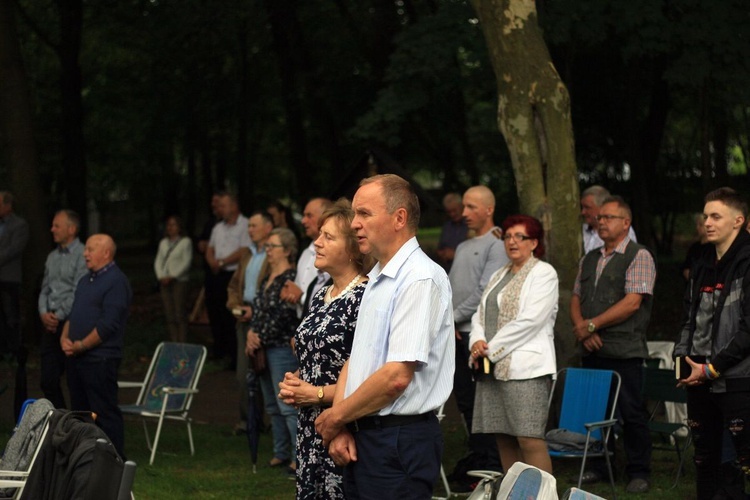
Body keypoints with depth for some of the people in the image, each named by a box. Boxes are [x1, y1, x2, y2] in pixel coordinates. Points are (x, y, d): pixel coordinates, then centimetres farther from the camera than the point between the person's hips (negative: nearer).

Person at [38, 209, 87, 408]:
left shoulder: (82, 255, -8)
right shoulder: (52, 257, 16)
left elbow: (78, 293, -13)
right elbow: (44, 289, 16)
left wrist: (58, 316, -12)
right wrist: (44, 313, -1)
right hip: (50, 325, 7)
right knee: (48, 380, 6)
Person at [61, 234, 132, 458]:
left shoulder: (116, 282, -12)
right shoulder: (86, 280, 18)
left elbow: (108, 325, -18)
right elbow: (73, 315, 21)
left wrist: (80, 345, -15)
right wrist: (64, 338, 2)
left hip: (100, 360, -9)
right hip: (76, 357, 9)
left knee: (105, 413, -6)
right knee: (80, 412, 12)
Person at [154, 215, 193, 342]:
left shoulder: (185, 242, 0)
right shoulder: (163, 243, 17)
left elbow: (186, 262, -7)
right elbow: (158, 261, 14)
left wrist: (172, 276, -12)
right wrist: (161, 276, -3)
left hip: (179, 281, -5)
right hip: (164, 282, 5)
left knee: (180, 314, -9)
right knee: (169, 315, 2)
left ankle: (182, 344, -8)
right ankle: (173, 343, 4)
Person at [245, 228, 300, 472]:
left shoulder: (290, 278, -13)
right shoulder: (267, 278, 14)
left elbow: (283, 315, -17)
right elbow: (258, 309, 17)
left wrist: (261, 339, -13)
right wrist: (252, 333, 0)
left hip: (282, 348, -9)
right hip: (264, 350, 9)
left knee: (286, 404, -10)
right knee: (272, 405, 13)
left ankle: (299, 456, -8)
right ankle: (281, 452, 21)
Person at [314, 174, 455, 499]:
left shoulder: (420, 280, -14)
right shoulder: (376, 278, 16)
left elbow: (396, 376, -21)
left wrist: (336, 417, -10)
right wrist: (340, 428, 1)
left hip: (399, 441, -8)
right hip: (361, 439, 9)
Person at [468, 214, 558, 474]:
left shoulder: (543, 273, -1)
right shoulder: (499, 276, 23)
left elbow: (531, 319, -11)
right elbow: (480, 315, 20)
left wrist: (492, 349, -10)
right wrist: (478, 342, -3)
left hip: (526, 367, -7)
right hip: (493, 367, 7)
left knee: (530, 440, -14)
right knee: (503, 438, 5)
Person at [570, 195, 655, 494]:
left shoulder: (639, 257, -5)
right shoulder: (589, 260, 17)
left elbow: (632, 302, -14)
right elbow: (576, 299, 18)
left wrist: (593, 324, -11)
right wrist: (583, 329, -2)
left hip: (624, 351, -6)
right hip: (592, 349, 6)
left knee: (631, 412, -4)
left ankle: (639, 473, 3)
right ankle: (598, 467, 20)